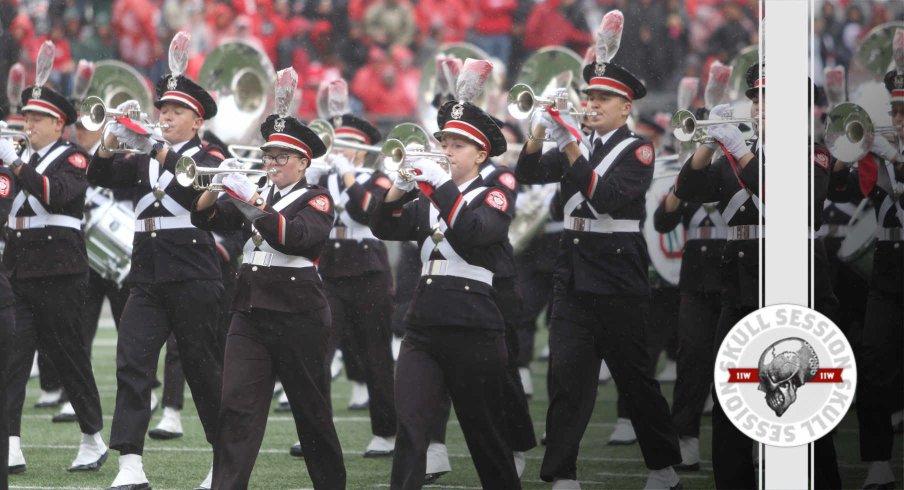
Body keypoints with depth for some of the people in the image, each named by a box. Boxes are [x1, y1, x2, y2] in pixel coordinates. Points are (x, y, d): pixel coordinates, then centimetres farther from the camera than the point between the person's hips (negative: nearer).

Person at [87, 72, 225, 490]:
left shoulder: (209, 157, 1)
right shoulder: (142, 161, 16)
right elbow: (100, 177, 4)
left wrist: (157, 149, -33)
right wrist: (112, 138, -13)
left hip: (193, 277, -4)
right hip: (147, 277, 4)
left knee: (203, 368, 3)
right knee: (131, 362, -10)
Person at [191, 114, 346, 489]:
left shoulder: (316, 200, -1)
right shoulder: (256, 194, 15)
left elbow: (294, 236, -21)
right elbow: (205, 218, 4)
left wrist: (251, 202, -28)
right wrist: (217, 185, -15)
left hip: (298, 316, -4)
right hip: (250, 313, 4)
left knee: (312, 411, 7)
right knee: (236, 409, -8)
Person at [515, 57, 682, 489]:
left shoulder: (636, 150, -4)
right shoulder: (577, 146, 12)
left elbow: (609, 197, -19)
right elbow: (528, 174, 3)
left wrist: (573, 151, -26)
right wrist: (538, 134, -15)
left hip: (618, 278, -5)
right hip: (572, 275, 5)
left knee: (634, 376, 4)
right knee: (566, 375, -4)